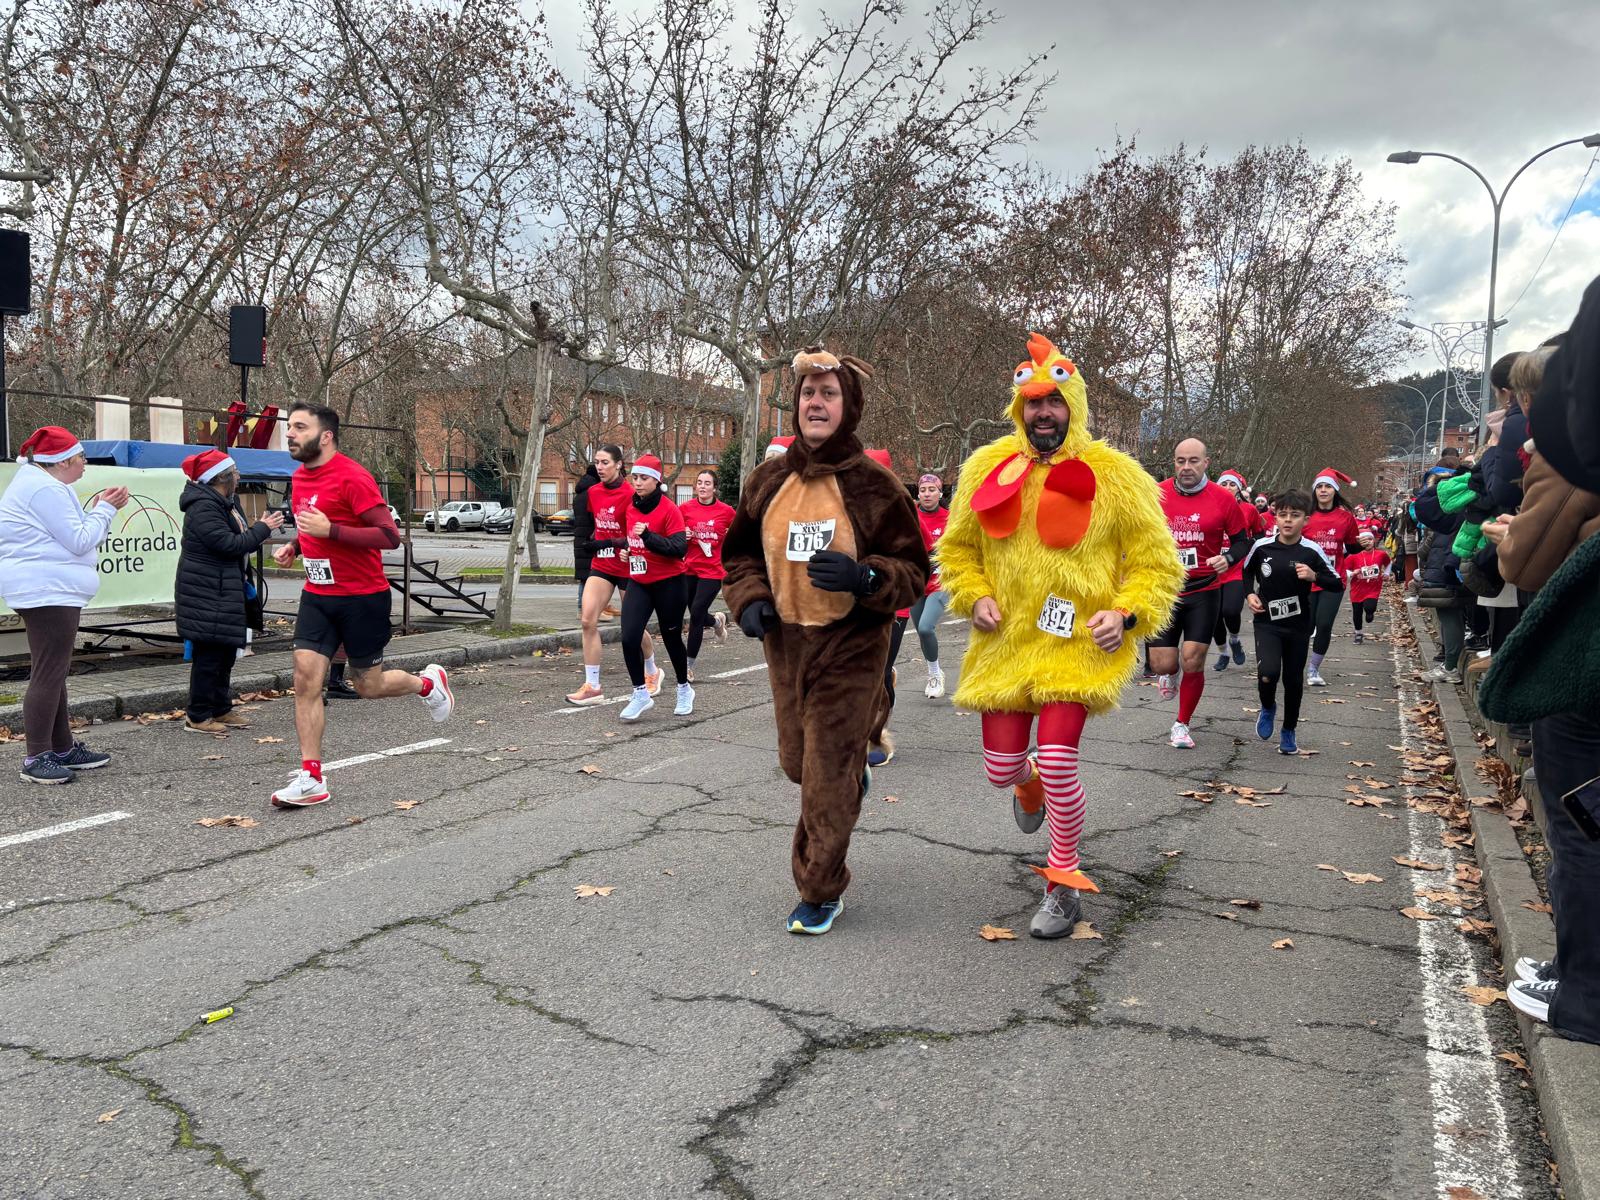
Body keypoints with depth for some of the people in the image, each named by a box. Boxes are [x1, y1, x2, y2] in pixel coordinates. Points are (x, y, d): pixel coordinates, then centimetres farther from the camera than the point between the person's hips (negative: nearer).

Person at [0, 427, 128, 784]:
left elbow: (65, 539, 20)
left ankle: (63, 748, 22)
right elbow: (79, 542, -16)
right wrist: (105, 510, -6)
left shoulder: (36, 483, 19)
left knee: (54, 673, 15)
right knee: (48, 674, -10)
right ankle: (36, 757, -8)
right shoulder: (45, 489, -15)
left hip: (47, 591, 12)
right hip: (48, 592, -12)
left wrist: (99, 509, 10)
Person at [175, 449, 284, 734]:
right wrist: (262, 529, -14)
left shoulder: (225, 504, 17)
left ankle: (221, 710, 25)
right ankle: (197, 716, 1)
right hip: (206, 595, -11)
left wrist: (262, 527, 7)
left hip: (224, 592, 11)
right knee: (208, 654, -6)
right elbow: (230, 545, -22)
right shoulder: (203, 508, -17)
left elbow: (240, 543, 20)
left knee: (225, 652, 15)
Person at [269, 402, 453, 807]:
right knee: (306, 678, -5)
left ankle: (428, 682, 37)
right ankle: (311, 780, -1)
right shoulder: (300, 478, 9)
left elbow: (390, 536, -22)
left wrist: (329, 530, -29)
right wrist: (293, 547, 7)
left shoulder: (352, 477, -17)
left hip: (363, 598, -6)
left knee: (368, 685, 6)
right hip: (317, 595, 7)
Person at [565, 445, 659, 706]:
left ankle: (652, 672, 36)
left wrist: (606, 543, -22)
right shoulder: (592, 493, 4)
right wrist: (585, 542, 2)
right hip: (601, 566, 5)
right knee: (588, 620, -11)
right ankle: (592, 687, -8)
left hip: (628, 567, -5)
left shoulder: (631, 494, -14)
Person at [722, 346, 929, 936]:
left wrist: (863, 577, -26)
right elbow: (740, 553, 14)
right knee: (797, 762, 19)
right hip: (783, 643, 5)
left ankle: (821, 892, 17)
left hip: (850, 648, -5)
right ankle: (855, 773, 53)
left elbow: (913, 571, -7)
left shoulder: (874, 485, -11)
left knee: (828, 781, -1)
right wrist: (749, 599, -5)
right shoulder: (768, 479, 1)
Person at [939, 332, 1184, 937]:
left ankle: (1065, 883, 9)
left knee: (1057, 760, -16)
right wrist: (975, 597, -4)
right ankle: (1029, 782, 49)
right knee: (1000, 768, 8)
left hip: (1080, 642, -3)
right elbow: (956, 550, 13)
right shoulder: (987, 468, 3)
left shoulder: (1115, 474, -4)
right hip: (1005, 642, 3)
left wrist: (1125, 614, -15)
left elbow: (1156, 561, 1)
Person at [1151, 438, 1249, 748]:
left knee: (1193, 662, -3)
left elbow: (1242, 541, 4)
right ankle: (1167, 673, 37)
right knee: (1163, 664, -3)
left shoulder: (1224, 499, -5)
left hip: (1204, 591, -1)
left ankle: (1182, 725, 18)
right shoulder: (1155, 494, -3)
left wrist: (1228, 558, -16)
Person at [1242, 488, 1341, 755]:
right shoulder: (1262, 547, -6)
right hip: (1267, 622, -1)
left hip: (1299, 625, 1)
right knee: (1268, 672, -20)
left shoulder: (1312, 551, -9)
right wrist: (1249, 594, -2)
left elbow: (1337, 583, -2)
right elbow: (1247, 572, 14)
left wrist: (1314, 576, -19)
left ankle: (1289, 731, 30)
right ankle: (1268, 708, 13)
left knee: (1293, 680, 10)